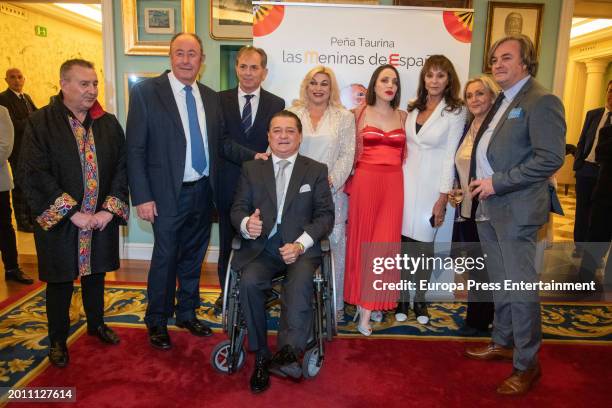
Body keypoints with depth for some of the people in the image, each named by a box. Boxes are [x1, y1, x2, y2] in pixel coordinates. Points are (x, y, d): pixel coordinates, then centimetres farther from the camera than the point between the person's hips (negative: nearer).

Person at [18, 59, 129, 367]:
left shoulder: (109, 123, 2)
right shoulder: (39, 123, -9)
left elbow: (121, 167, 1)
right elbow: (33, 175, -14)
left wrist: (110, 208, -10)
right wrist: (72, 213, -18)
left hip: (102, 219, 3)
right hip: (60, 222, -3)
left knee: (95, 274, 20)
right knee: (60, 282, 12)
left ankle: (96, 323, 42)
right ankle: (58, 339, 32)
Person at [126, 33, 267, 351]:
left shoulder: (210, 97, 8)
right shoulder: (147, 91, -6)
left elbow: (221, 143, 12)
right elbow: (135, 149, -9)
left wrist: (254, 157, -4)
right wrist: (142, 197, -14)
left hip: (203, 191, 5)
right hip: (169, 193, -5)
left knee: (193, 256, 17)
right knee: (165, 258, 5)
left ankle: (187, 313, 36)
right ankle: (157, 322, 27)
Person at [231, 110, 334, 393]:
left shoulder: (316, 170, 10)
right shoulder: (251, 169, 14)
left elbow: (325, 215, 3)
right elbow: (238, 208, 9)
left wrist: (300, 244, -14)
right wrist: (246, 224, -17)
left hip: (301, 247, -1)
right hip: (260, 246, 1)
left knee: (300, 282, -33)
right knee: (249, 281, -28)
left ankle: (289, 353, -38)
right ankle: (261, 356, -14)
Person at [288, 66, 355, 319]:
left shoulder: (344, 117, 8)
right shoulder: (293, 114, 10)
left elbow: (347, 155, 1)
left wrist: (331, 182, -11)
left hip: (331, 192, 0)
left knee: (335, 246, 2)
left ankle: (336, 304, 15)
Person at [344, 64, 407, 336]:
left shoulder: (403, 117, 11)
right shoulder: (359, 114, 5)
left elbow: (405, 155, 14)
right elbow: (349, 152, 4)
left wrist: (402, 183, 4)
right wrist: (349, 184, -3)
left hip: (393, 185, 2)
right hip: (364, 182, -1)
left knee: (384, 243, -3)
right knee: (362, 240, 4)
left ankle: (367, 308, 5)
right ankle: (364, 301, 19)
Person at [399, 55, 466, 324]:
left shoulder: (455, 112, -4)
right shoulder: (413, 108, 9)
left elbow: (450, 156, -7)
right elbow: (404, 146, 11)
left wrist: (443, 198, -10)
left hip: (431, 185, -3)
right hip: (406, 181, 3)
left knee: (424, 243, 4)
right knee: (403, 242, 5)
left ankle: (420, 299, 23)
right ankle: (403, 298, 20)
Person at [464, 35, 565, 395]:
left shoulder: (541, 101, -11)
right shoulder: (503, 101, 16)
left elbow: (551, 158, -20)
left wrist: (497, 183, -18)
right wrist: (481, 184, 10)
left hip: (517, 210, -8)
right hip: (489, 208, 8)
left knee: (521, 289, 0)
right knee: (500, 283, 19)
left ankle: (527, 365, 16)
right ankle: (503, 343, 35)